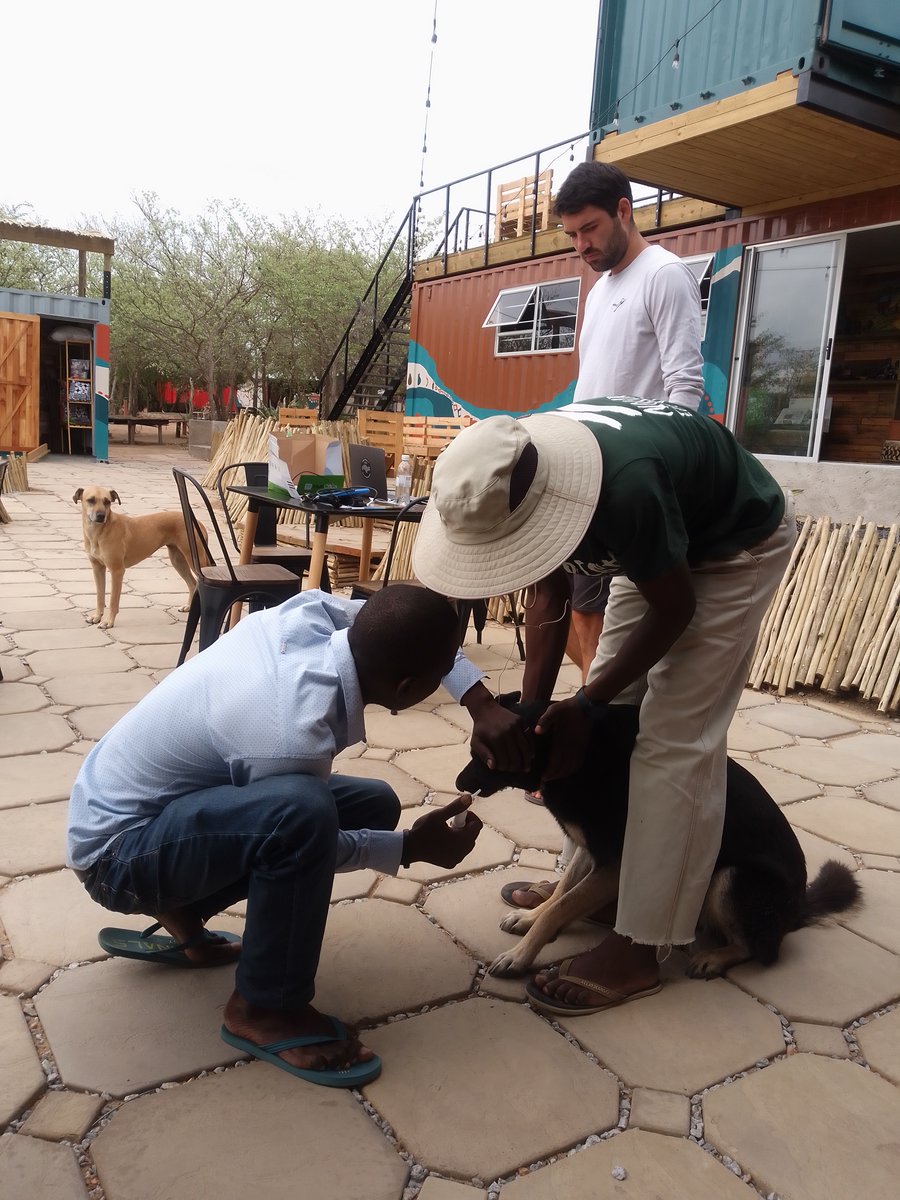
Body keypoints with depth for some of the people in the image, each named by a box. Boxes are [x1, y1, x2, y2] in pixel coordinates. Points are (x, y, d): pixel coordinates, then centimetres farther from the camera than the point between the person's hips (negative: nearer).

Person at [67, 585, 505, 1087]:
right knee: (300, 810, -35)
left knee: (373, 804, 5)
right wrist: (411, 848, -8)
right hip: (117, 849, -8)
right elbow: (304, 838, -14)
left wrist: (485, 706, -6)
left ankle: (179, 911, 15)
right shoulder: (292, 736, -35)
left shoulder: (310, 613, -16)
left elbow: (417, 632, 4)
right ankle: (264, 1008, -9)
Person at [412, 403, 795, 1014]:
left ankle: (639, 950, -3)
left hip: (738, 544, -7)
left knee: (674, 739, -11)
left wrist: (584, 704, -19)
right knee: (612, 716, 9)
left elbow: (674, 611, -25)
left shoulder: (625, 486, -42)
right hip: (667, 538, 7)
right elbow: (551, 595, -7)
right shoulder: (514, 479, -20)